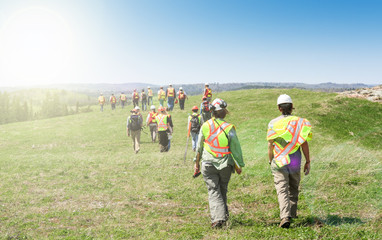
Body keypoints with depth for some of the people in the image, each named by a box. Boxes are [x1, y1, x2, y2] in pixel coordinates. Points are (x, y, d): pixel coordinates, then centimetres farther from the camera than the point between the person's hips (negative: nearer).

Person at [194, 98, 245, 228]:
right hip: (225, 164, 0)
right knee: (223, 190, 17)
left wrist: (197, 163, 16)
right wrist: (238, 165, 5)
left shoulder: (205, 126, -2)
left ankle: (218, 217, -11)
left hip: (208, 164, 0)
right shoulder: (229, 128, -8)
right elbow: (236, 148, -5)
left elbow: (199, 147, 5)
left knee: (213, 191, 1)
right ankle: (223, 214, 26)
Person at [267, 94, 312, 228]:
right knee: (293, 188, 20)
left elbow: (270, 145, -3)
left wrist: (270, 161, 10)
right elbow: (304, 143, -3)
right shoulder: (300, 122, -1)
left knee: (282, 190, -4)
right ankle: (292, 213, 33)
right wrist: (308, 161, 3)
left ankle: (285, 217, -18)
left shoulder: (273, 123, -4)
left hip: (279, 162, -2)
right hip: (295, 162, 2)